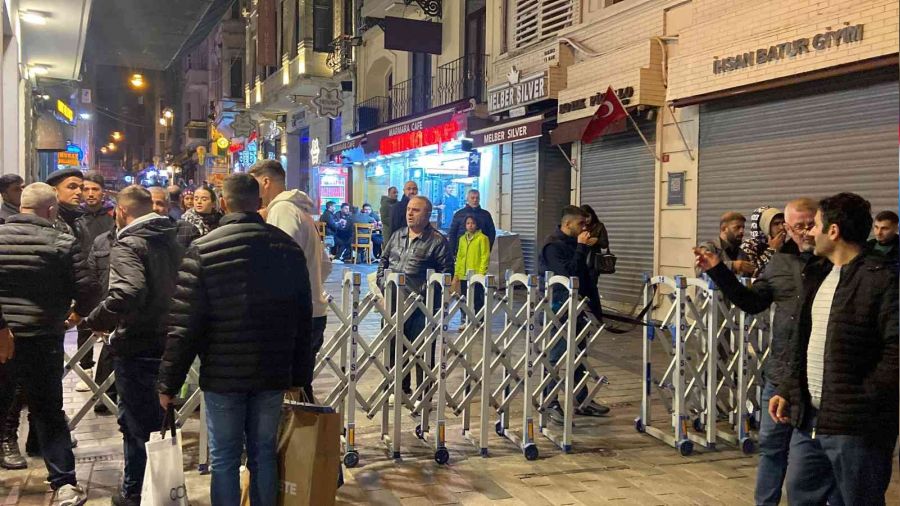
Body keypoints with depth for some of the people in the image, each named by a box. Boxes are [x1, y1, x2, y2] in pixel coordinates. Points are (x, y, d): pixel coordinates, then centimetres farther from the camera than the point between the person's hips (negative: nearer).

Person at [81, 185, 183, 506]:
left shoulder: (128, 244, -17)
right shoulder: (172, 240, 10)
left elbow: (128, 292, -34)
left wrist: (94, 321, -21)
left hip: (136, 347, -8)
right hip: (166, 343, 8)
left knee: (135, 423, 4)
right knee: (157, 420, 20)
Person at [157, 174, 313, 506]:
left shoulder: (203, 250, -9)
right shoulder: (288, 247, 4)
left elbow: (184, 325, -11)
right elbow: (303, 320, 7)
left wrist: (169, 382, -3)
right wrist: (300, 376, 14)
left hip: (223, 374, -3)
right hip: (273, 373, 3)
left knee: (224, 459, 6)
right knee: (264, 454, 13)